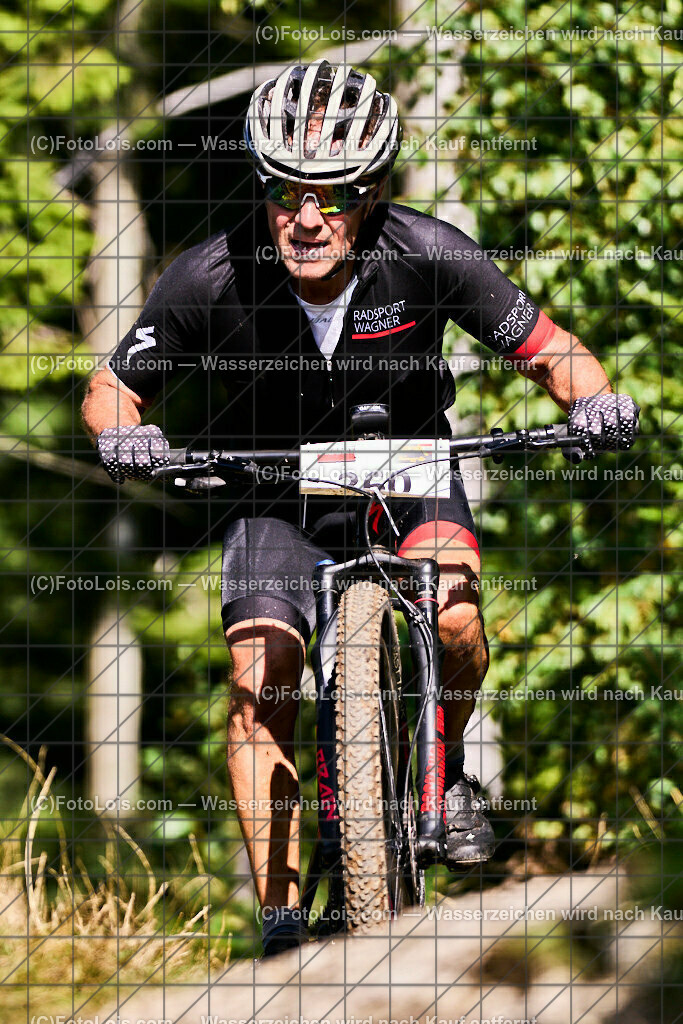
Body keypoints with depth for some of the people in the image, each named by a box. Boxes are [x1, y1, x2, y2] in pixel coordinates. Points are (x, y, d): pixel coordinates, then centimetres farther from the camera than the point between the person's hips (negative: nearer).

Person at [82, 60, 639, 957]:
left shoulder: (430, 257, -27)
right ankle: (280, 914, -5)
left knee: (453, 610, -28)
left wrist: (593, 398, -36)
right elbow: (112, 391, -13)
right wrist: (123, 435, -36)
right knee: (260, 681, -16)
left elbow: (548, 351, -14)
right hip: (280, 494, 1)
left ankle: (445, 769, 2)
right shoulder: (212, 279, -26)